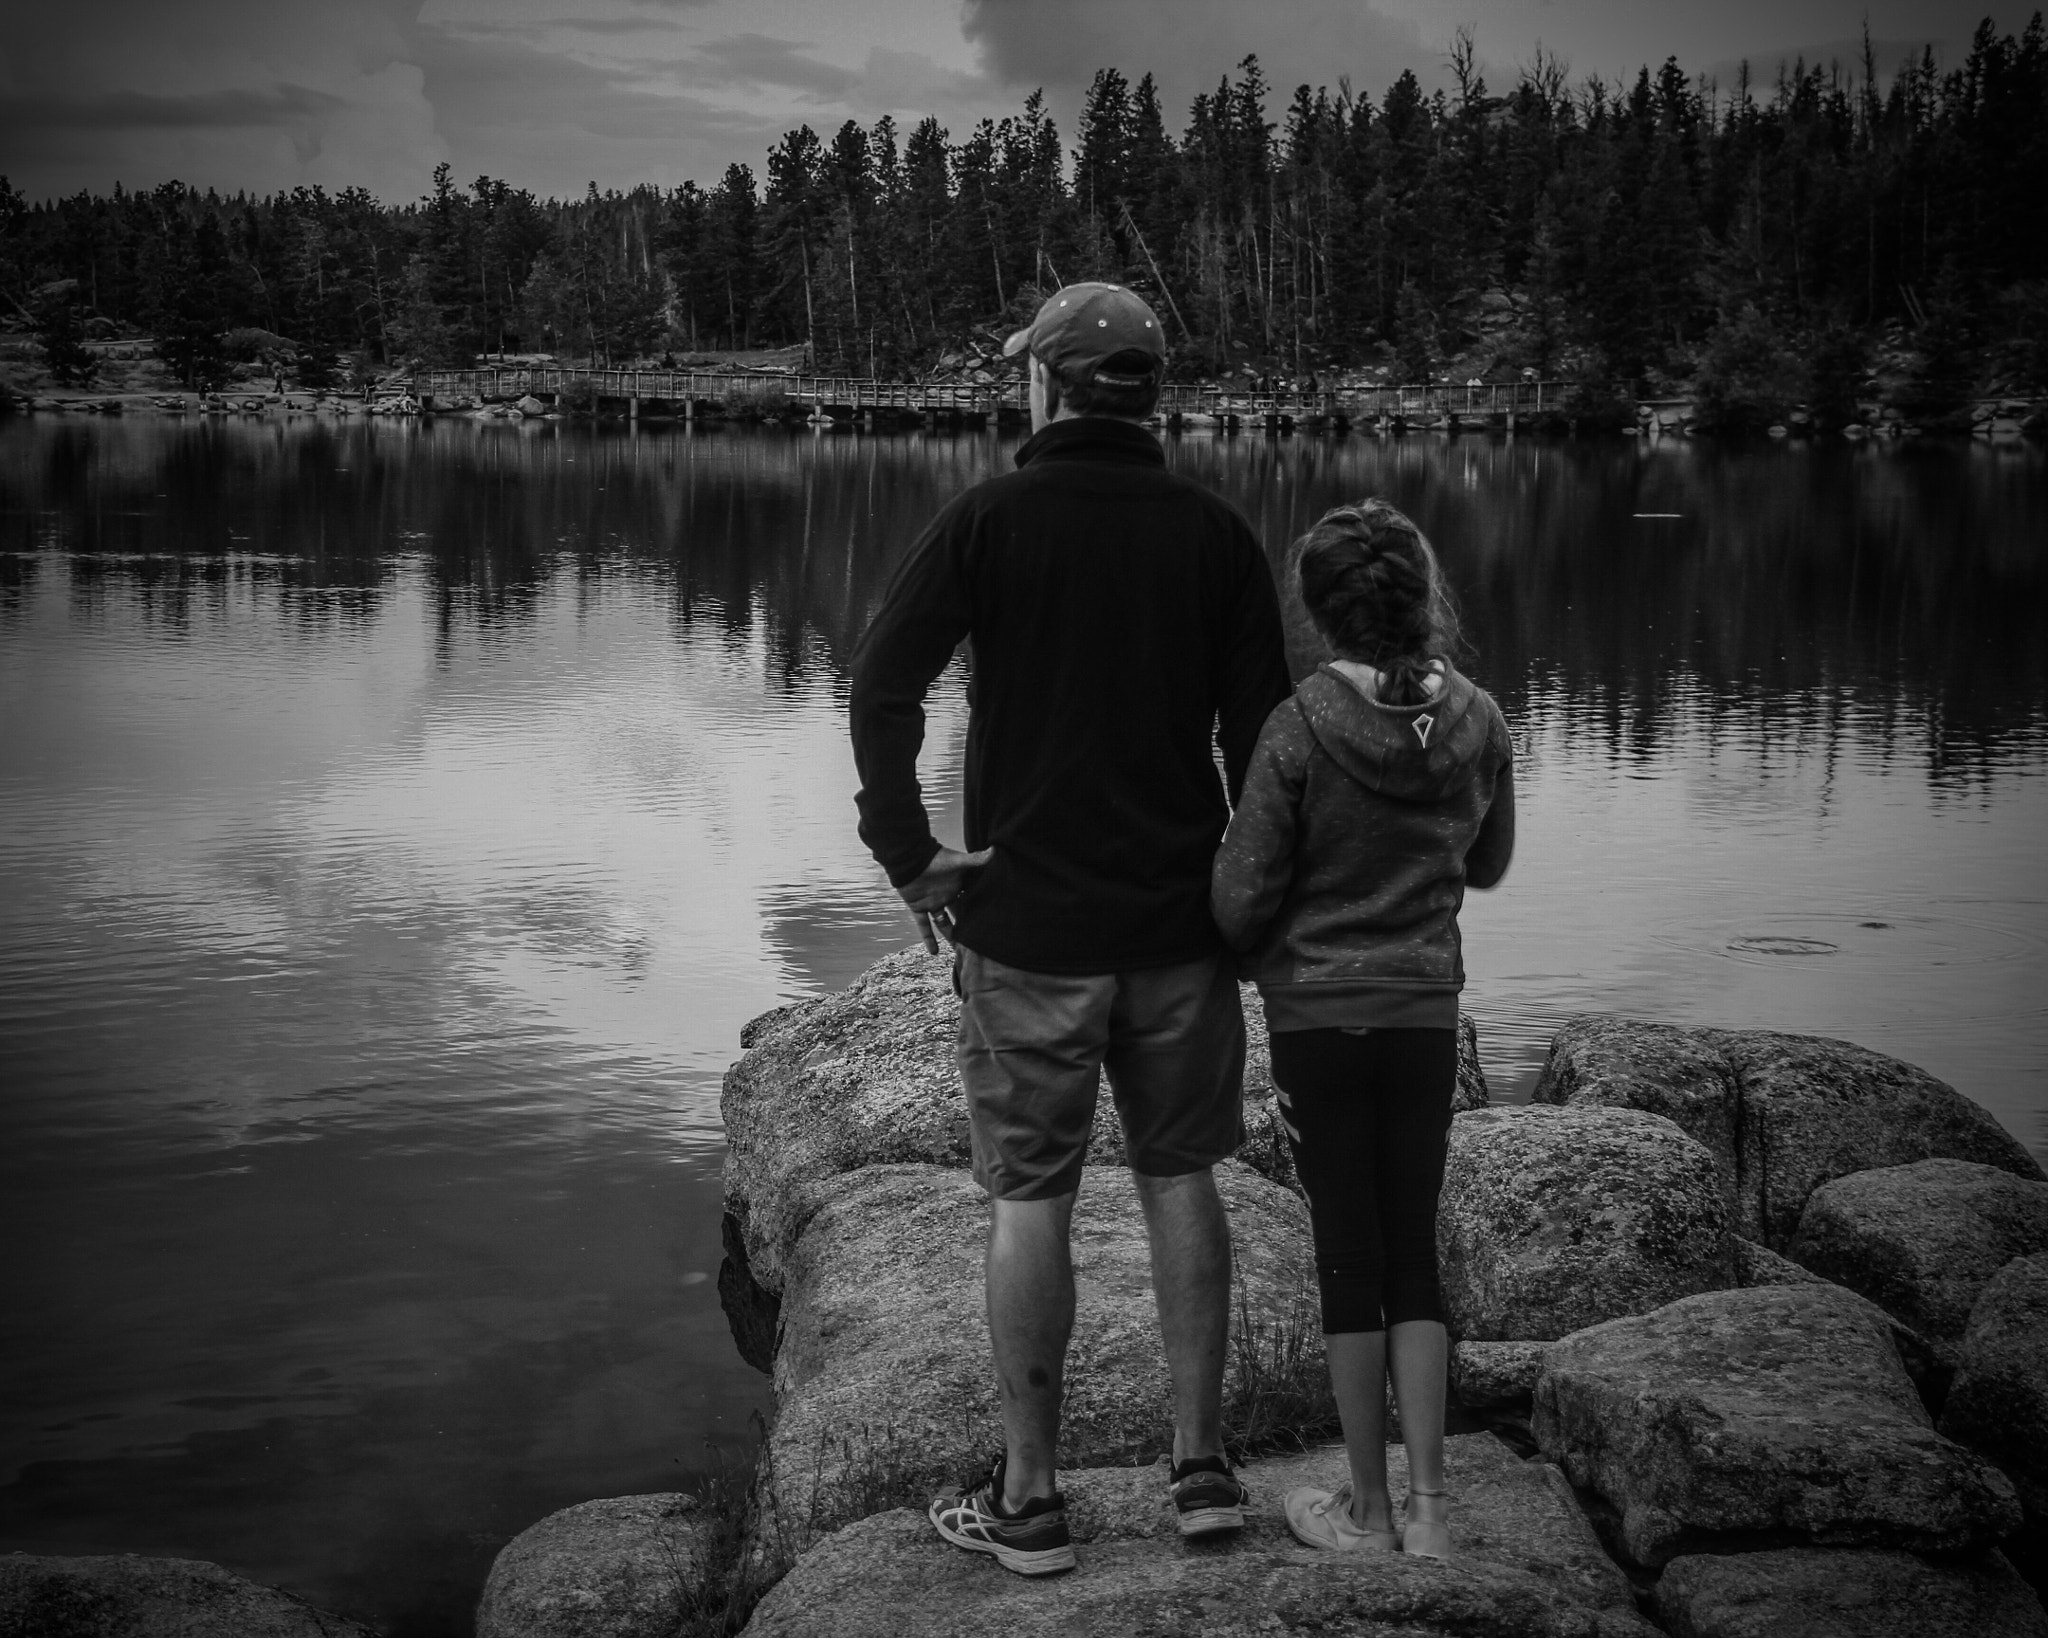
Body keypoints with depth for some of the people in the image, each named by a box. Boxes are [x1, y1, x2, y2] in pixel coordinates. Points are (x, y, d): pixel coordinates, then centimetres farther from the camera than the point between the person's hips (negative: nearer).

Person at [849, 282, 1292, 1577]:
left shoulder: (991, 520, -5)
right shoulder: (1215, 533, 1)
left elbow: (883, 687, -14)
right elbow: (1261, 727, 1)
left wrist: (909, 856, -7)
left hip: (1028, 923, -2)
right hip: (1181, 921, 3)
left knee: (1031, 1201, 5)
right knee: (1181, 1178, 15)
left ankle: (1029, 1500, 13)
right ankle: (1202, 1463, 19)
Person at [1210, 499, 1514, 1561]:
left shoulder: (1302, 728, -17)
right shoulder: (1478, 723, -4)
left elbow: (1241, 895, -11)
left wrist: (1250, 959, 9)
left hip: (1318, 1013, -3)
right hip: (1427, 1010, 3)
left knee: (1347, 1253, 6)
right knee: (1414, 1251, 11)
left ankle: (1368, 1509, 15)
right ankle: (1429, 1505, 11)